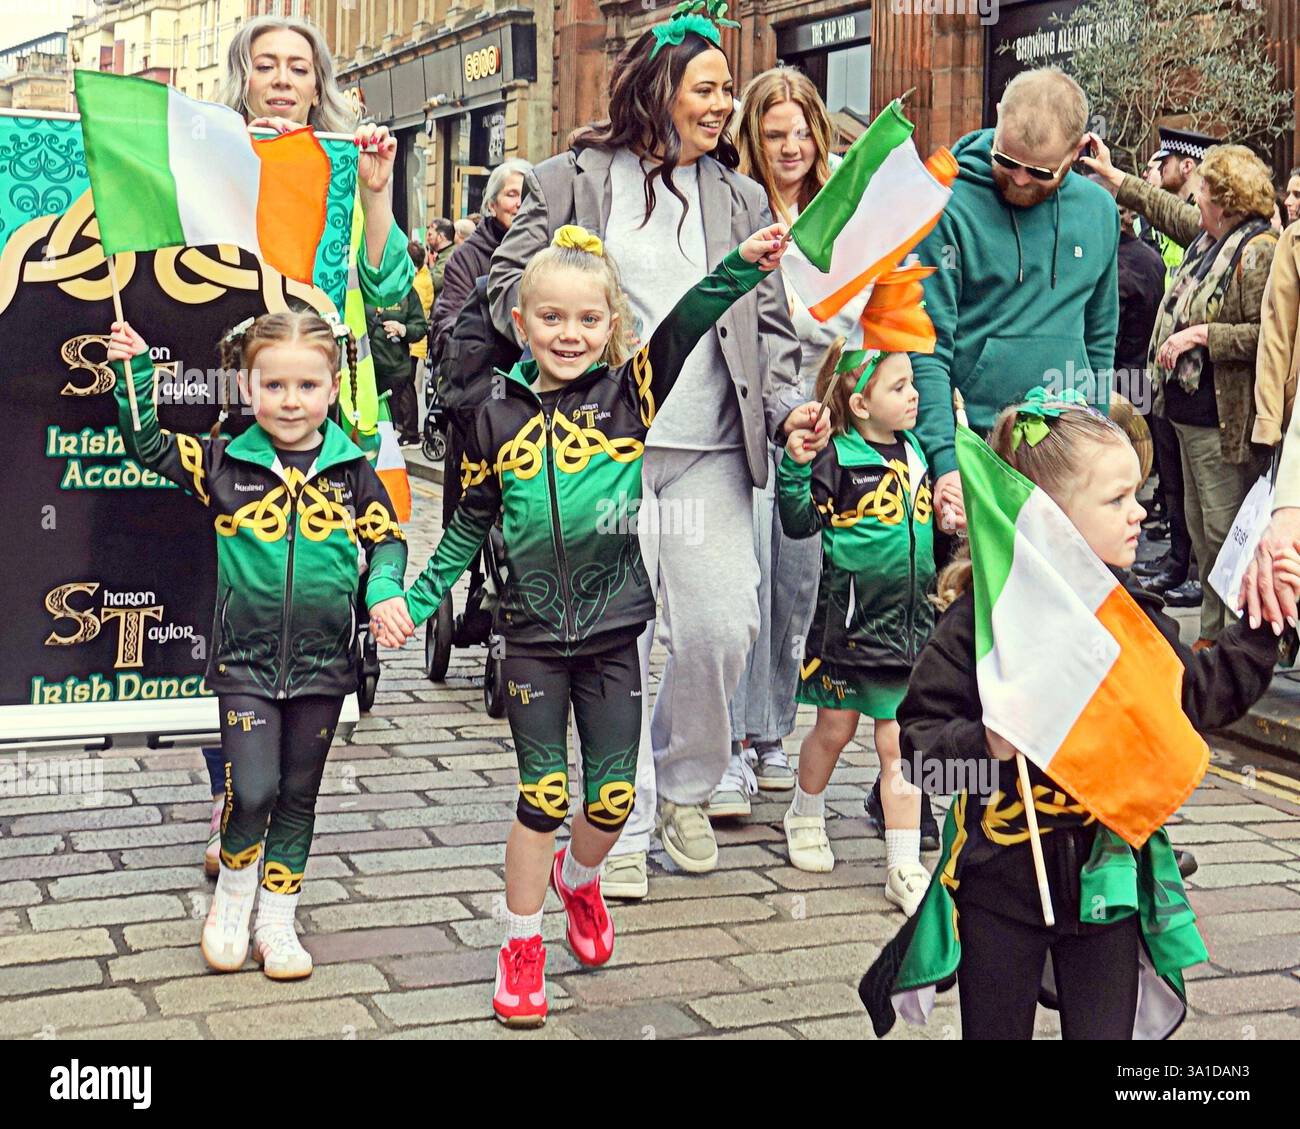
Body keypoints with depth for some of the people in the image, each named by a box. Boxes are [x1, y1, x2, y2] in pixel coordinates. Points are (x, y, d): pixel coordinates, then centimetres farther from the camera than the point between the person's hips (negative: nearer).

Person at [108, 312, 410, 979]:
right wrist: (134, 371, -10)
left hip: (323, 662, 2)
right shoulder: (225, 463, -2)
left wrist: (385, 592, -12)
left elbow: (386, 540, 6)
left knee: (298, 797, 12)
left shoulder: (351, 471, 0)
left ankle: (276, 919, 27)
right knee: (251, 792, -12)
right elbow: (148, 444, 2)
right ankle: (233, 892, 18)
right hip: (245, 660, -2)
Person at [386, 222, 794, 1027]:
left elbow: (685, 327, -17)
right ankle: (522, 946, 22)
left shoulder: (631, 393, -2)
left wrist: (743, 266, -32)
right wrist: (419, 598, 8)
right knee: (542, 797, 3)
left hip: (614, 634, 0)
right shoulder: (499, 418, 2)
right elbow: (470, 525, 11)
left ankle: (578, 878, 41)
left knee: (615, 798, 7)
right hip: (533, 637, 0)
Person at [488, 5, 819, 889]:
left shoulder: (741, 200, 15)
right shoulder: (574, 180, 5)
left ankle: (685, 786, 25)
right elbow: (510, 283, 7)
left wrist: (784, 405, -3)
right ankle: (620, 827, 11)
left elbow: (771, 319, 13)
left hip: (712, 449, 3)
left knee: (725, 624, -2)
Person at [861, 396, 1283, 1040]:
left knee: (1107, 1028, 10)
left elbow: (1200, 697, 11)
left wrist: (1263, 628, 6)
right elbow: (920, 731, -14)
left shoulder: (1133, 614, 1)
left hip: (1109, 872, 4)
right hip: (1002, 871, -3)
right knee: (996, 1029, 13)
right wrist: (984, 745, -31)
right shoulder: (981, 618, -15)